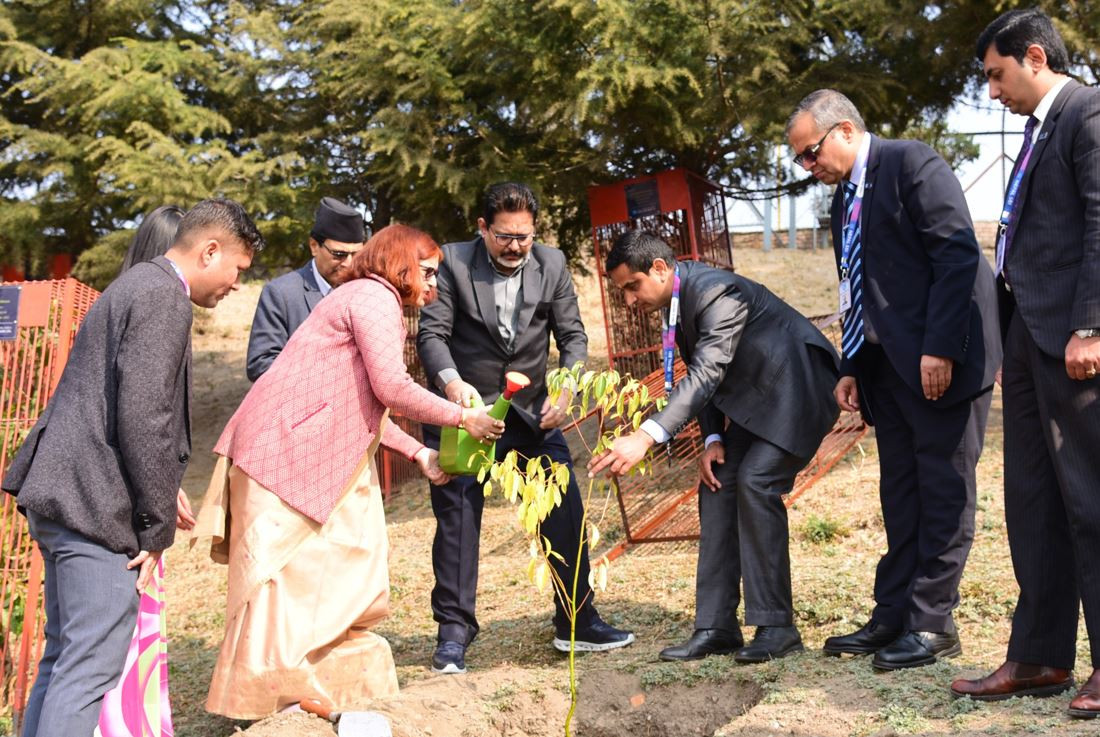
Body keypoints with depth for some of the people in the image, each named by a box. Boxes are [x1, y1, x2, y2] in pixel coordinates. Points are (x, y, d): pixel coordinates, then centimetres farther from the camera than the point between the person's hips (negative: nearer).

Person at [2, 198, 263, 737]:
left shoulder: (135, 285, 20)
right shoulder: (164, 297, -12)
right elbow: (142, 417, -20)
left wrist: (159, 500, 19)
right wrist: (157, 526, -13)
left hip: (61, 494, 11)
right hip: (95, 504, -11)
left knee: (64, 657, 16)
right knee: (91, 667, -9)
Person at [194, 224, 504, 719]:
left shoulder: (372, 301, 21)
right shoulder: (375, 297, -10)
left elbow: (365, 406, 20)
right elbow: (391, 387, -20)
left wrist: (418, 454, 14)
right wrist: (462, 418, -10)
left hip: (320, 457, 10)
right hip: (285, 450, -10)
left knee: (345, 567, 10)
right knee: (286, 573, -5)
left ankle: (334, 682, 17)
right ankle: (261, 694, 2)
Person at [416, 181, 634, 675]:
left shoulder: (552, 265, 0)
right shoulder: (453, 263, -9)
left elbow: (573, 335, 1)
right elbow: (431, 333, -14)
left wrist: (566, 388, -17)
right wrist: (451, 382, -34)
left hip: (531, 411, 3)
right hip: (463, 410, -3)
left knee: (565, 510, 2)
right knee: (457, 518, -2)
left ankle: (576, 622, 16)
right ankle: (454, 633, 8)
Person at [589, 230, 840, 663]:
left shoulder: (716, 294, -28)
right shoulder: (679, 300, 3)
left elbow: (707, 375, -39)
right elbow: (703, 376, 10)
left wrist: (646, 437, -47)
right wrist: (712, 439, -6)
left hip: (798, 387, -10)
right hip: (754, 396, 10)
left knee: (755, 483, -22)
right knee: (717, 487, 0)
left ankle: (776, 627, -14)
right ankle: (716, 628, 1)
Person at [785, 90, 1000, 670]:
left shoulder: (912, 165, -9)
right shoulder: (845, 200, 17)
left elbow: (958, 254, -17)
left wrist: (939, 349, -21)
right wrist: (851, 368, 10)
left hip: (941, 360, -8)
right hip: (887, 363, 9)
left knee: (943, 487, -2)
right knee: (900, 492, 11)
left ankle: (932, 623, 3)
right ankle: (893, 617, 16)